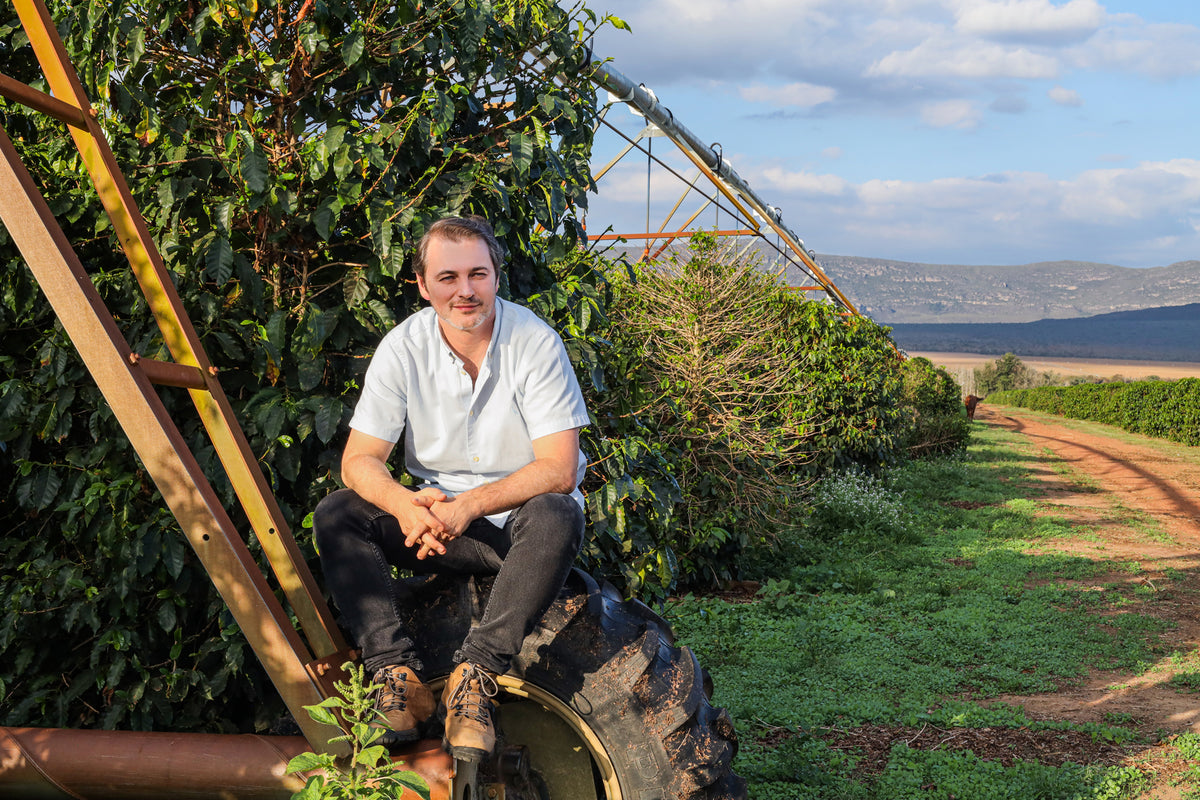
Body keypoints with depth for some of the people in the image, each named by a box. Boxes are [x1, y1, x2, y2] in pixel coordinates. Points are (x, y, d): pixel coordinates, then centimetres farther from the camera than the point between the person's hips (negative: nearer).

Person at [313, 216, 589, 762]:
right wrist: (406, 505, -29)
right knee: (336, 515, -19)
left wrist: (469, 505, -30)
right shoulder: (403, 347, -6)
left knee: (554, 517, -36)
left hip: (518, 520, -3)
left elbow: (558, 470, -18)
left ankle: (475, 674, -34)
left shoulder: (536, 343, -14)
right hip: (438, 520, 3)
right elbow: (359, 459, -7)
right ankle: (397, 671, -29)